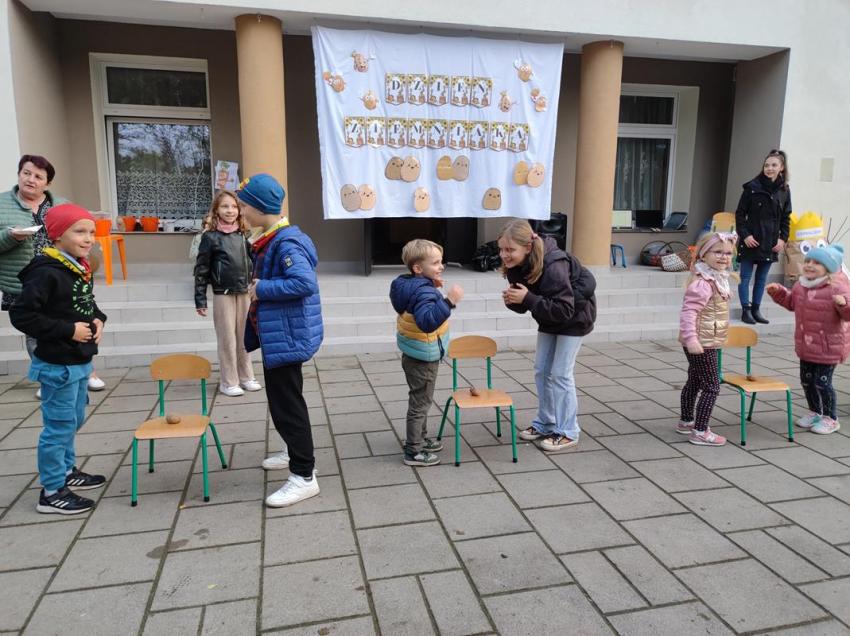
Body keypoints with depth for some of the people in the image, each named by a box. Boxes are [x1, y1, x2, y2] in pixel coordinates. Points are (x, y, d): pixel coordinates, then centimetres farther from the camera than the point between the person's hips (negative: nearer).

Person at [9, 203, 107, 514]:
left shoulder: (81, 268, 7)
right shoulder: (46, 273, -20)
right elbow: (21, 315, -23)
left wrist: (98, 319, 1)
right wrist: (68, 330, -22)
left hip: (80, 361, 9)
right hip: (58, 365, -9)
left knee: (74, 420, 22)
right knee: (60, 425, 1)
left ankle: (66, 470, 39)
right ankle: (51, 492, 14)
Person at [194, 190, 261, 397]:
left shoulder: (243, 234, 6)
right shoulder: (210, 236, -7)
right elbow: (201, 270, -7)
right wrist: (200, 300, -9)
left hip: (244, 294, 4)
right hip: (223, 295, -4)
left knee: (244, 337, 11)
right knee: (227, 339, 3)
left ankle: (246, 377, 23)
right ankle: (228, 382, 14)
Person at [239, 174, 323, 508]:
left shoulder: (287, 243, -22)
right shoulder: (271, 240, 11)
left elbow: (305, 283, -33)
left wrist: (261, 288, -24)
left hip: (287, 336, -11)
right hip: (277, 333, 11)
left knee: (286, 403, -5)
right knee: (283, 399, 23)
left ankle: (304, 476, 4)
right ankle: (295, 451, 40)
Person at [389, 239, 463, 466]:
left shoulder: (410, 285, 3)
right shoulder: (424, 292, -27)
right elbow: (428, 321, -43)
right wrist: (449, 301, -49)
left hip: (415, 355, 10)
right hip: (423, 359, -10)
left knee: (421, 401, 23)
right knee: (420, 403, 2)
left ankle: (421, 439, 38)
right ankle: (413, 452, 13)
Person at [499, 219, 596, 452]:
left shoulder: (553, 266, -37)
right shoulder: (514, 267, -15)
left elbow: (564, 310, -36)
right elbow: (524, 304, -3)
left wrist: (527, 298, -41)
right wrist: (512, 300, -27)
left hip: (574, 315, -7)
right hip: (549, 317, 7)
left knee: (560, 374, -6)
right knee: (541, 371, 9)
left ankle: (567, 432, 7)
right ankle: (545, 424, 23)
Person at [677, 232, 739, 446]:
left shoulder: (718, 279, 10)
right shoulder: (702, 283, -23)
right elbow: (688, 311, -28)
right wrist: (691, 339, -34)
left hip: (708, 342, 10)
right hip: (702, 343, -10)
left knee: (695, 381, 19)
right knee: (711, 386, -4)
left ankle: (686, 422, 33)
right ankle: (700, 432, 4)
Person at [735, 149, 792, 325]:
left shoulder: (784, 190, 5)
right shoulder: (752, 187, -6)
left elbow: (786, 218, 12)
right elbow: (740, 213, -3)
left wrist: (783, 238, 1)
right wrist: (744, 235, -11)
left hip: (771, 243, 4)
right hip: (751, 241, -4)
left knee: (762, 278, 11)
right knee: (745, 277, 1)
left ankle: (756, 310, 20)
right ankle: (746, 310, 9)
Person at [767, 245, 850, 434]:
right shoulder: (800, 285, 3)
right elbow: (791, 302, 22)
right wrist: (778, 291, 9)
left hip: (828, 347, -7)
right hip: (805, 345, 7)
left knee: (822, 381, 0)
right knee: (806, 379, 16)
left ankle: (830, 418, 20)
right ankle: (814, 412, 37)